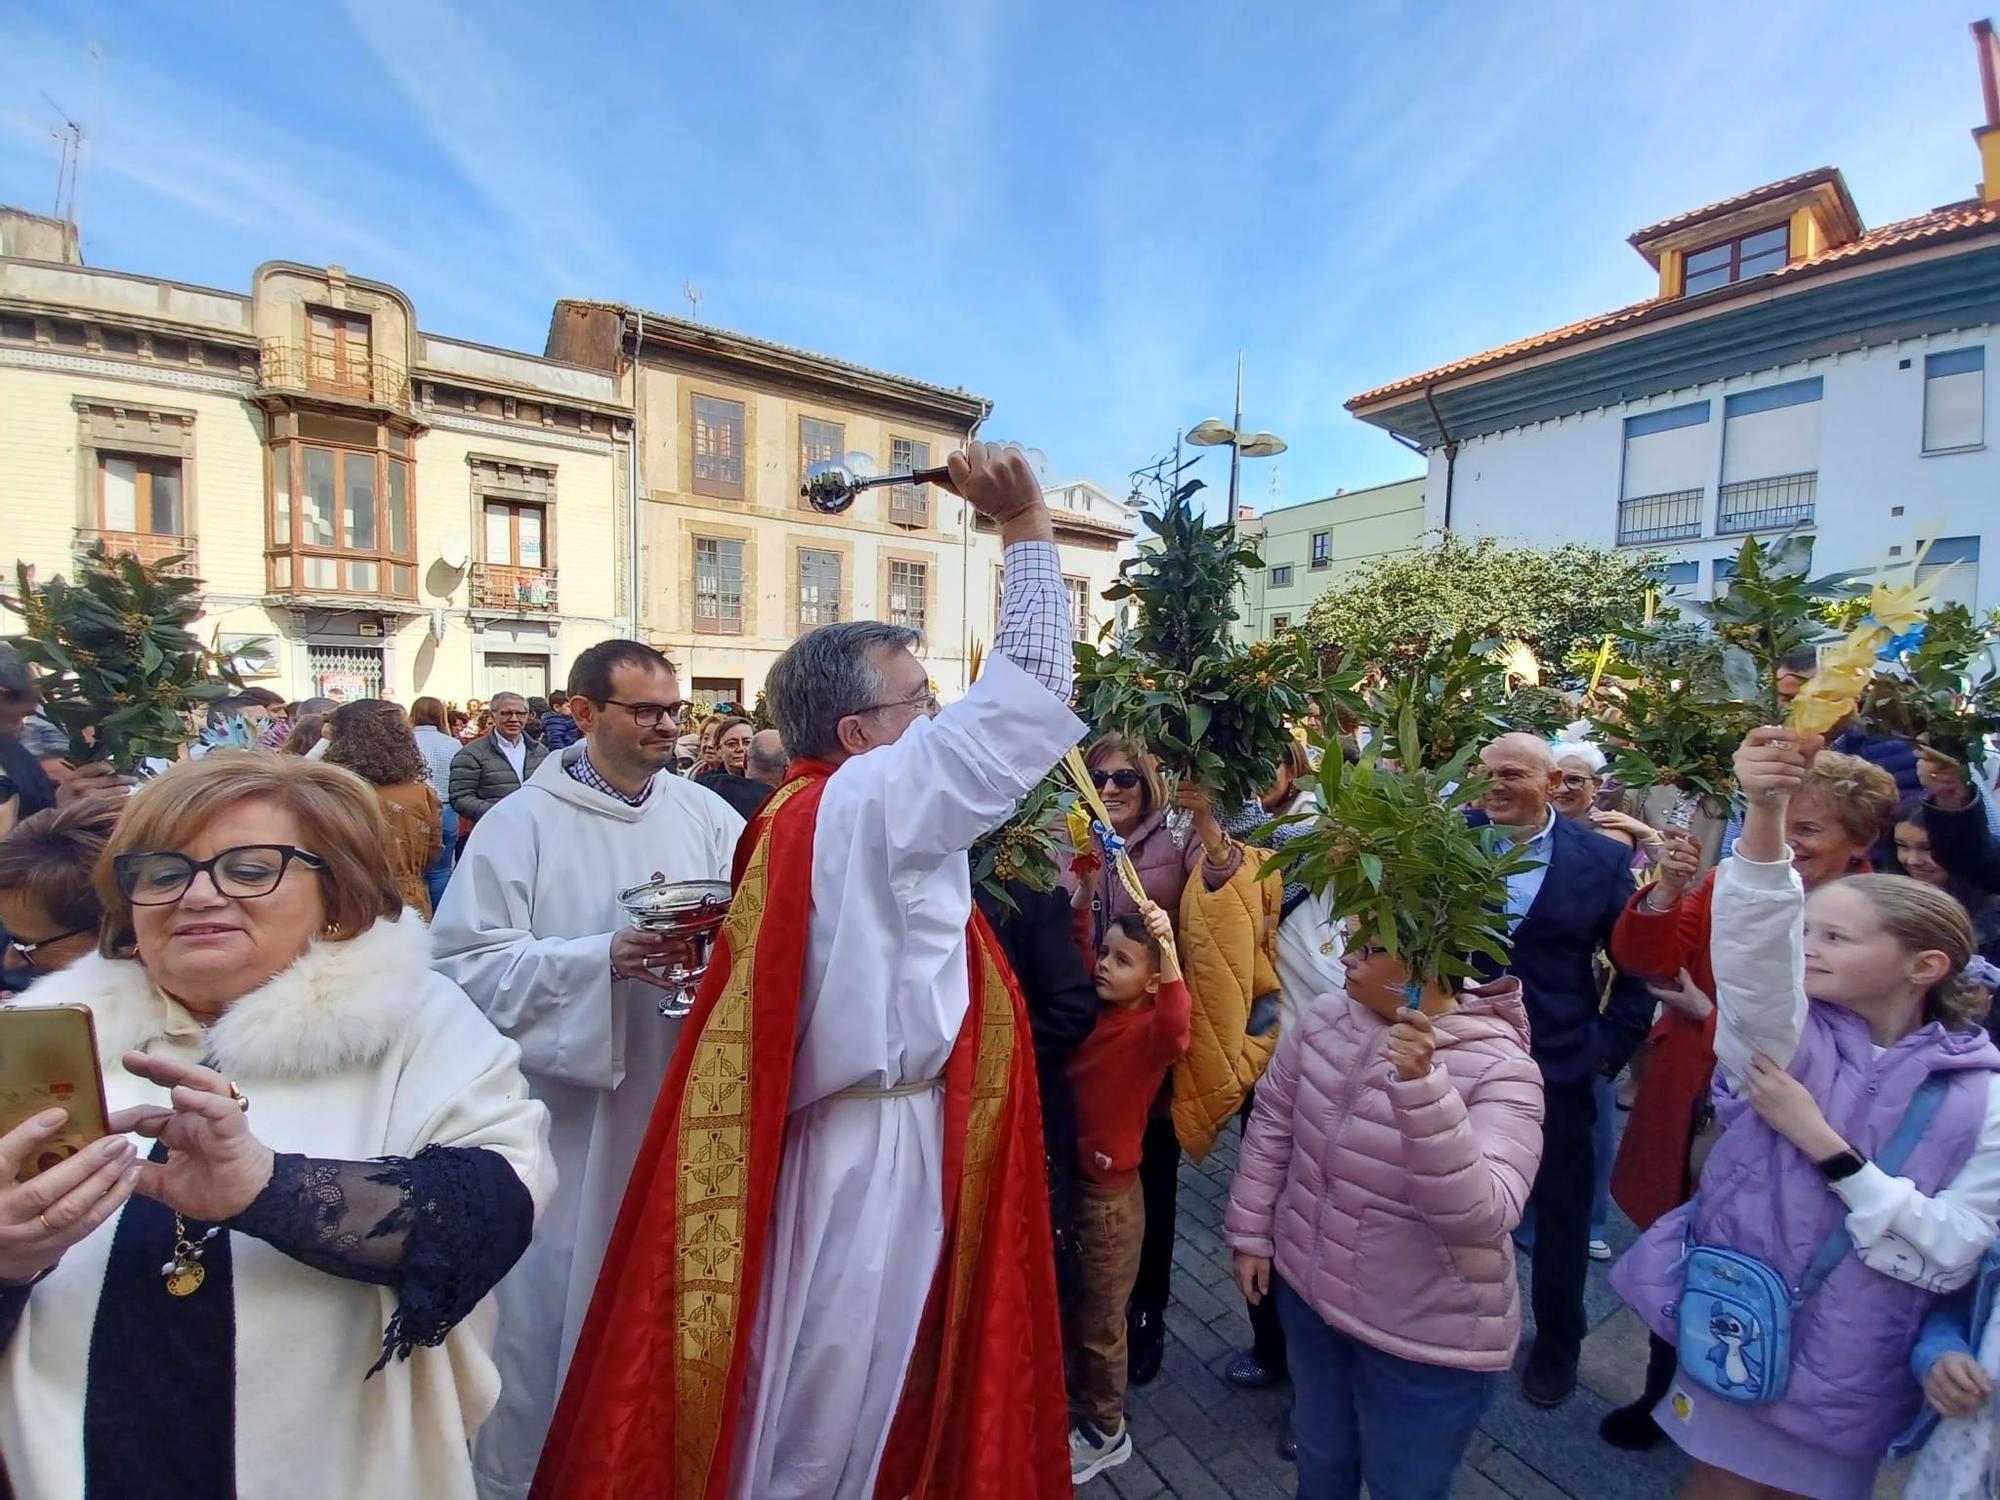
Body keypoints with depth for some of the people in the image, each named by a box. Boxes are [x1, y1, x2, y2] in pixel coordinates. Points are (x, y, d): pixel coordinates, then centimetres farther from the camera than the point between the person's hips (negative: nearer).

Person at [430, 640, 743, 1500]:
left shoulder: (708, 815, 2)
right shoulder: (522, 822, -6)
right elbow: (468, 962, -12)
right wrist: (602, 958, -22)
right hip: (566, 1116, -3)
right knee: (555, 1303, 10)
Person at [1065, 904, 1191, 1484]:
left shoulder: (1148, 1031, -20)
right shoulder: (1090, 1012, -2)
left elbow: (1175, 1024, -44)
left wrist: (1168, 950, -55)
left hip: (1110, 1192, -6)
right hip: (1067, 1176, 6)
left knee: (1099, 1320, 15)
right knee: (1067, 1308, 25)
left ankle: (1106, 1433, 38)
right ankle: (1075, 1405, 48)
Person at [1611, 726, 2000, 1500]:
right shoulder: (1784, 1037, -9)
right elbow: (1754, 942, -31)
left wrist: (1822, 1144, -22)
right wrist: (1765, 812, -47)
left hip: (1850, 1375, 1)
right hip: (1736, 1332, 0)